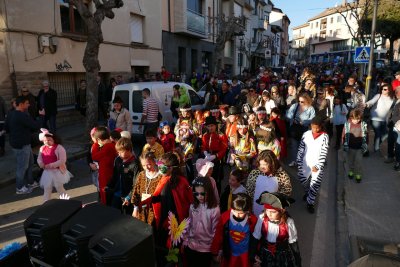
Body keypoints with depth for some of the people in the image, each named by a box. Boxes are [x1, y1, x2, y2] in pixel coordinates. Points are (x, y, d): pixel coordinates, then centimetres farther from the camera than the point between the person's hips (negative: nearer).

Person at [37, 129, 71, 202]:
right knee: (46, 189, 12)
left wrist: (52, 165, -28)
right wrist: (41, 164, -10)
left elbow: (62, 160, -21)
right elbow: (39, 158, 13)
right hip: (47, 172, 6)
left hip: (57, 171, -5)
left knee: (59, 188, 8)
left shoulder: (59, 148, -16)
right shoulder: (42, 148, 4)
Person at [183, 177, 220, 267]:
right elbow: (189, 226, 7)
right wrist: (185, 241, 8)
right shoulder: (193, 206, -2)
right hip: (190, 247, 4)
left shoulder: (214, 209, -17)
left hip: (206, 249, -4)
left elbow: (215, 231, -12)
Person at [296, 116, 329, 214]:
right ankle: (307, 192, 46)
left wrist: (318, 166, -16)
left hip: (317, 165, -3)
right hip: (305, 163, 3)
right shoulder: (306, 134, -4)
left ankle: (310, 202, 16)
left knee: (315, 184, 0)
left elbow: (324, 153, -12)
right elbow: (301, 149, 1)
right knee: (302, 179, 16)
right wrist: (298, 162, -1)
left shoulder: (324, 136, -11)